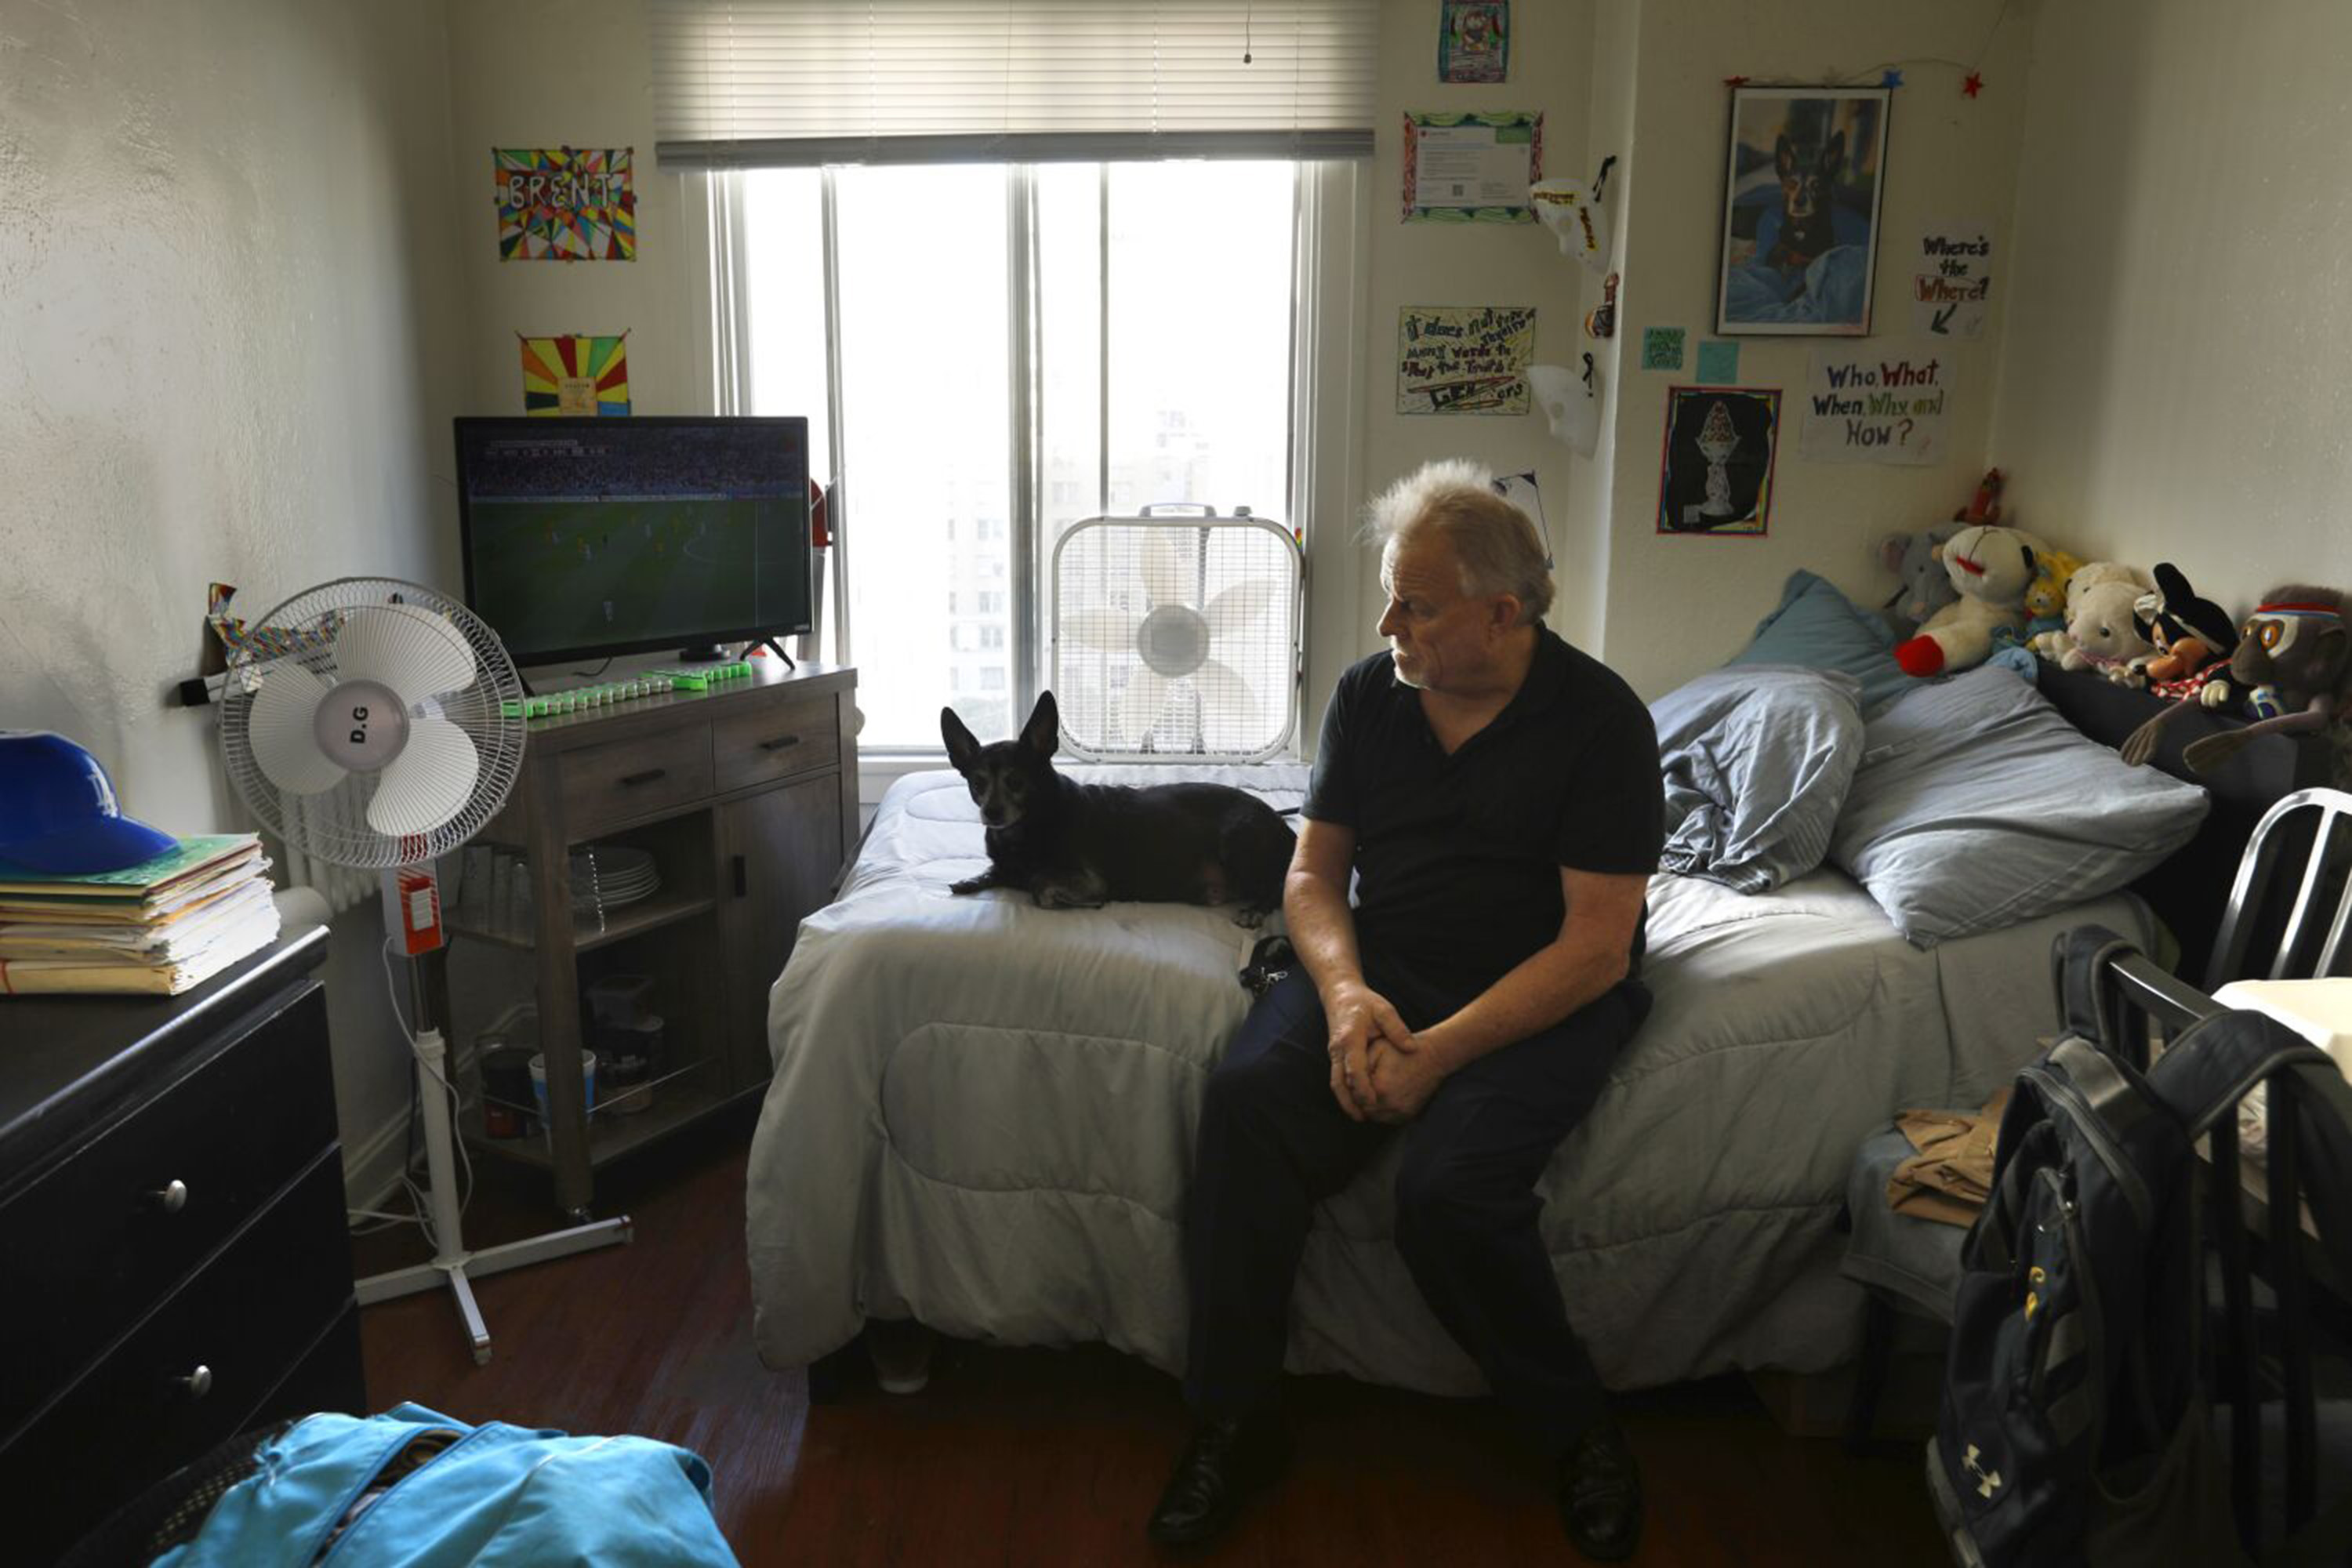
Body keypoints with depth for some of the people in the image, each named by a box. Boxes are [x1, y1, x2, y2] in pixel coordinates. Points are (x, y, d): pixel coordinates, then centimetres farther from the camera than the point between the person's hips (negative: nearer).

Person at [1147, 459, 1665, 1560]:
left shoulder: (1599, 719, -10)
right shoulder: (1368, 695, 5)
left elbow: (1597, 944, -14)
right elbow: (1313, 874, 7)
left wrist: (1440, 1050, -22)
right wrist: (1346, 991, -14)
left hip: (1541, 998, -4)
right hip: (1379, 970, 4)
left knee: (1448, 1185, -30)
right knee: (1247, 1096, -25)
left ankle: (1578, 1431, -1)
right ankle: (1234, 1421, -10)